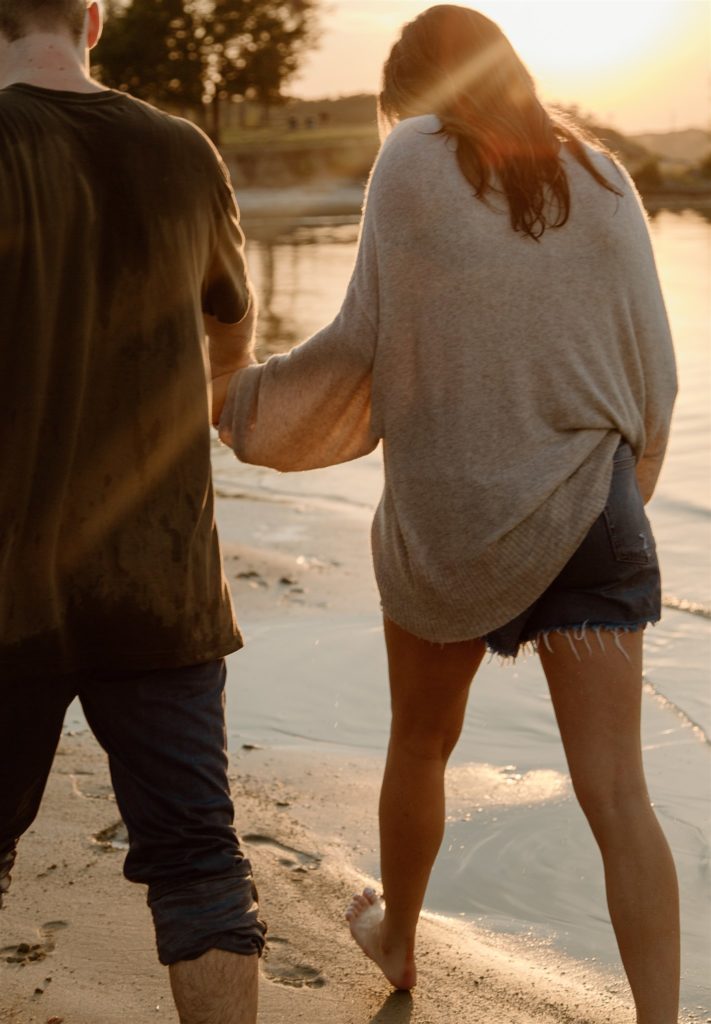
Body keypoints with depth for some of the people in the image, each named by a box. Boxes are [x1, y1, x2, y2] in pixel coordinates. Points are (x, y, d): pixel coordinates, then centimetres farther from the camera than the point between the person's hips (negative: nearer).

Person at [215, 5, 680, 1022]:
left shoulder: (413, 162, -5)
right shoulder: (599, 176, 3)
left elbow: (368, 337, -7)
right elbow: (650, 364, 5)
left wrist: (243, 399, 6)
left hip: (447, 518, -1)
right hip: (587, 515, 1)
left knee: (421, 743, 22)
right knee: (617, 791, 0)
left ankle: (396, 936, 43)